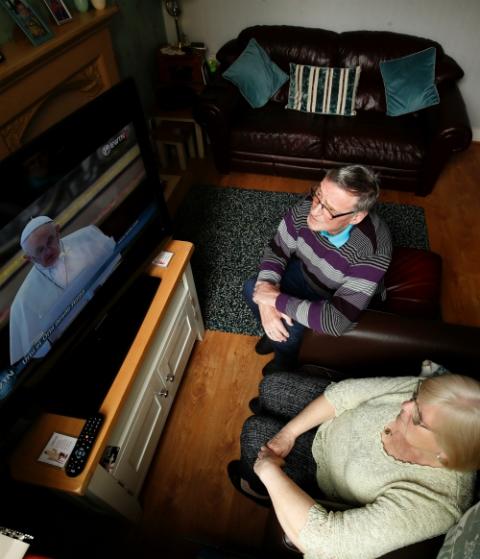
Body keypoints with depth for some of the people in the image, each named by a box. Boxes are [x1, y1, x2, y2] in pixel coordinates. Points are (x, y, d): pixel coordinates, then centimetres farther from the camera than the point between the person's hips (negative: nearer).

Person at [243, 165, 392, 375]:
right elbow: (276, 251, -13)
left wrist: (277, 299, -38)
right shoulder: (307, 207, -28)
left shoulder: (371, 250, -41)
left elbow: (335, 322, -42)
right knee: (252, 288, -7)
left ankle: (286, 358, 17)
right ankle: (278, 334, 23)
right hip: (308, 273, 5)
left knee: (290, 328, -22)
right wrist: (266, 296, -29)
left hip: (350, 301, -4)